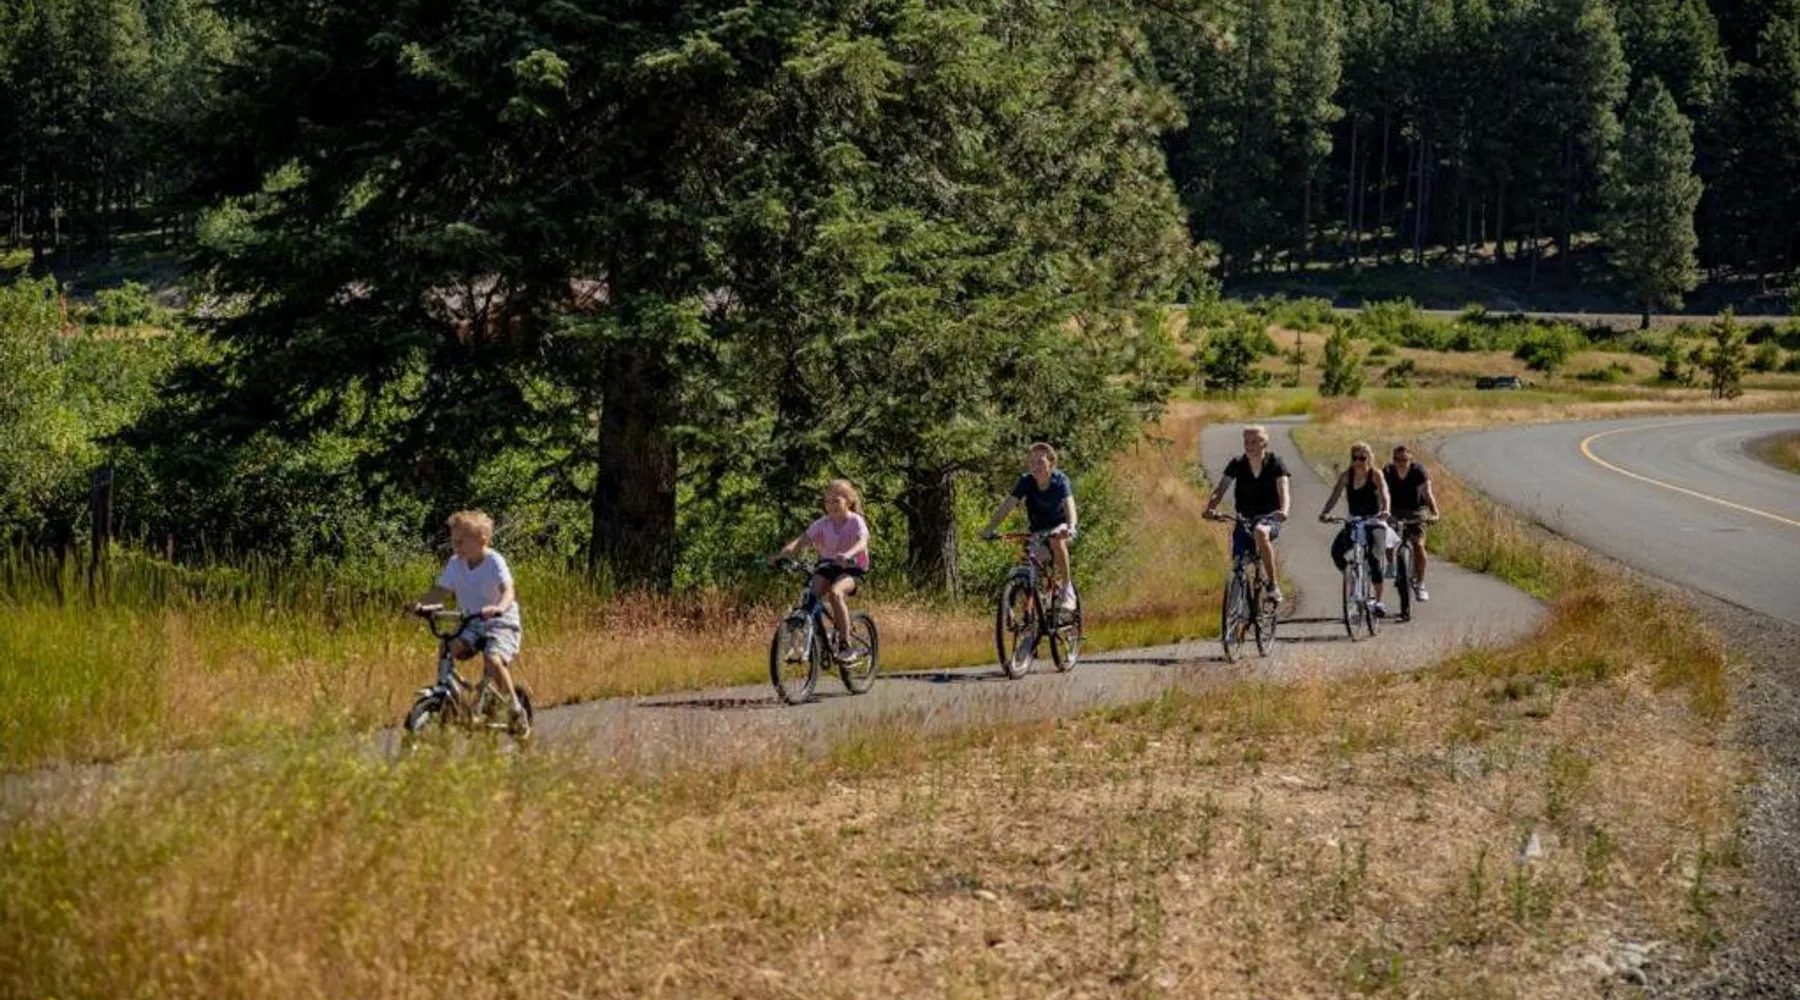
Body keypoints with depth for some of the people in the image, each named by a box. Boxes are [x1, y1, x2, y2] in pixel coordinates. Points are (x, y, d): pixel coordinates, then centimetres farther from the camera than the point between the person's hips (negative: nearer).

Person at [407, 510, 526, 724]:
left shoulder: (494, 562, -16)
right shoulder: (455, 564, 0)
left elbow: (508, 590, -29)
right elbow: (441, 590, -4)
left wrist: (499, 607, -51)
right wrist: (420, 603, -24)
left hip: (501, 621, -6)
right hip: (472, 622, 6)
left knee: (493, 659, -29)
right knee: (450, 649, -21)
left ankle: (515, 707, -14)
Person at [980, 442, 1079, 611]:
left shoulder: (1060, 480, -23)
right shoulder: (1026, 482, -17)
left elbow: (1069, 504, -38)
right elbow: (1007, 505, -25)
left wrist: (1070, 527, -58)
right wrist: (989, 529, -39)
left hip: (1059, 526, -3)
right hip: (1037, 530, 3)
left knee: (1057, 540, -36)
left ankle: (1067, 588, -24)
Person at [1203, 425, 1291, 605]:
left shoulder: (1275, 463, -7)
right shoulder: (1237, 465, -1)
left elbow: (1283, 490, -19)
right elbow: (1220, 489, -10)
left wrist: (1283, 510, -41)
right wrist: (1210, 508, -31)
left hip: (1269, 518, -3)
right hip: (1245, 519, 3)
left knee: (1260, 532, -38)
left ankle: (1273, 584, -28)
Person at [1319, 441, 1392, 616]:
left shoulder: (1376, 475, -8)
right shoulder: (1346, 476, -2)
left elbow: (1384, 494, -23)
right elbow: (1335, 495, -11)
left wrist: (1385, 510, -43)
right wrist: (1325, 512, -29)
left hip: (1374, 521, -3)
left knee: (1375, 558, -13)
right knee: (1337, 550, -19)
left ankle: (1378, 600, -3)